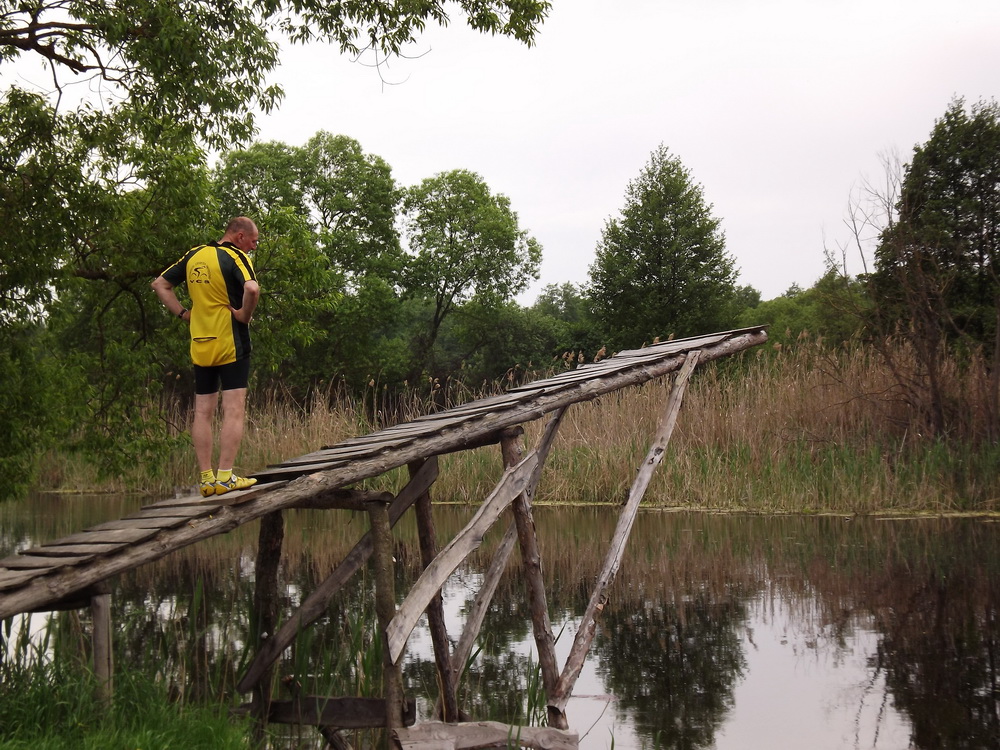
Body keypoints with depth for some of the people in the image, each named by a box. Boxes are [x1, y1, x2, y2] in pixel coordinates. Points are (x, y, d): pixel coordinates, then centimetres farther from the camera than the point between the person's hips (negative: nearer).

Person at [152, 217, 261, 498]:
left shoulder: (194, 256, 11)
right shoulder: (235, 257, -9)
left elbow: (160, 284, 17)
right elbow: (252, 289, -29)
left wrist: (183, 313, 11)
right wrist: (245, 315, -13)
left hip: (200, 345, 6)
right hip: (231, 343, -6)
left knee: (203, 412, 8)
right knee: (233, 410, -3)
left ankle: (206, 479, 9)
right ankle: (225, 477, -8)